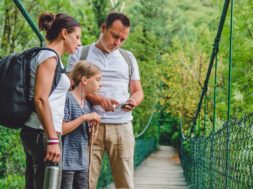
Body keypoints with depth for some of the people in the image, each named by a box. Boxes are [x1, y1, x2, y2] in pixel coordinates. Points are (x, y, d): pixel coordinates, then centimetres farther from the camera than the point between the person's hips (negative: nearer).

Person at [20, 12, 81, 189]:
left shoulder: (47, 56, 19)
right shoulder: (49, 56, -9)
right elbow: (40, 99, -18)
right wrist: (53, 139, -21)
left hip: (33, 132, 9)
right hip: (42, 133, -9)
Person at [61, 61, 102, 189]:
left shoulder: (87, 104, 13)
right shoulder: (67, 99, -9)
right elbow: (60, 129, -17)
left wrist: (94, 125, 3)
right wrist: (84, 118, -17)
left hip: (83, 163, 8)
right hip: (66, 162, -8)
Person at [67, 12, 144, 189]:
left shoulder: (129, 58, 17)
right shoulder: (80, 54, 7)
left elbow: (138, 91, 19)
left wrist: (134, 101, -6)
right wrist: (98, 99, -18)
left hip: (122, 127, 3)